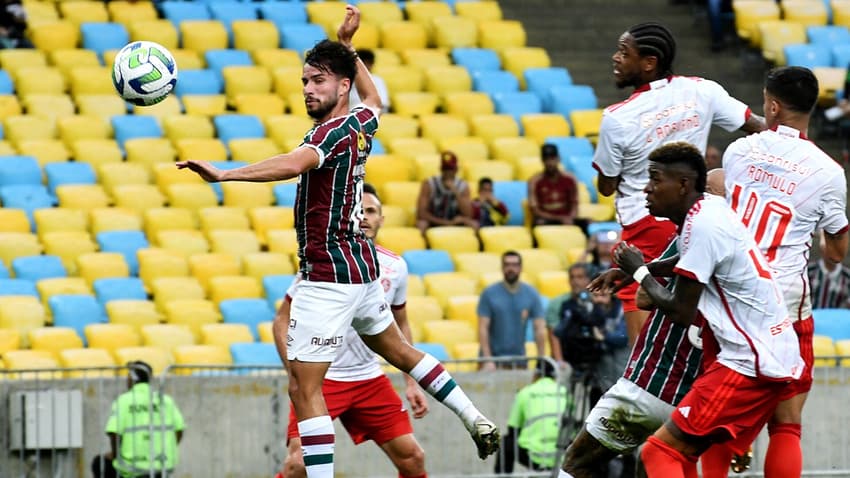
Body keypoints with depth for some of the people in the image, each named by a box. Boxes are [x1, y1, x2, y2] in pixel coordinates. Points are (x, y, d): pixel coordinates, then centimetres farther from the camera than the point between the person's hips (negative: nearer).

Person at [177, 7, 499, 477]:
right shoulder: (362, 122, 7)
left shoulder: (336, 130, -19)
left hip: (328, 274, -10)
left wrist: (223, 174, -50)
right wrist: (347, 44, 36)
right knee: (398, 350, 30)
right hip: (361, 266, 10)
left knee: (304, 387, -9)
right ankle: (476, 420, 37)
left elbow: (293, 164, -40)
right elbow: (374, 99, 34)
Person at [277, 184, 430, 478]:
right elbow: (283, 319, -6)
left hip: (370, 379, 5)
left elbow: (400, 326, 16)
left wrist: (412, 383, 10)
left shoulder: (395, 267, 1)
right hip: (319, 378, -5)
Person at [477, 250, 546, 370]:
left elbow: (539, 329, 2)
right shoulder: (489, 294, -2)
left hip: (519, 360, 2)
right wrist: (487, 360, -13)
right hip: (494, 357, -2)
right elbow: (483, 328, -5)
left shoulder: (531, 294, 3)